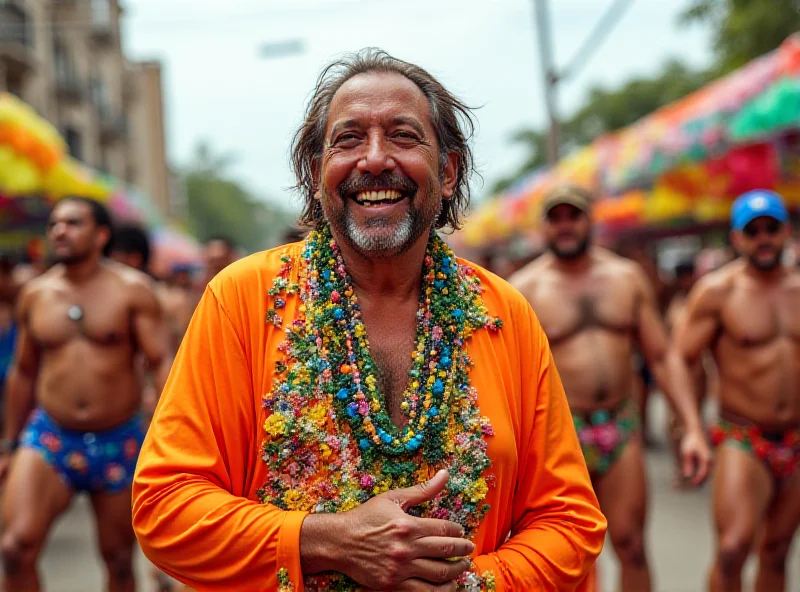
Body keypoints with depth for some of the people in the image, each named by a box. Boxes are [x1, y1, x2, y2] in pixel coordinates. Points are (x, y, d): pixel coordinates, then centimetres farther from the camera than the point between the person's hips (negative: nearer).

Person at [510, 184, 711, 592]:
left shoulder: (628, 277, 6)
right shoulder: (525, 288, -4)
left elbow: (661, 357, 6)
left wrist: (693, 428, -1)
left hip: (622, 426, 3)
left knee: (631, 544, 8)